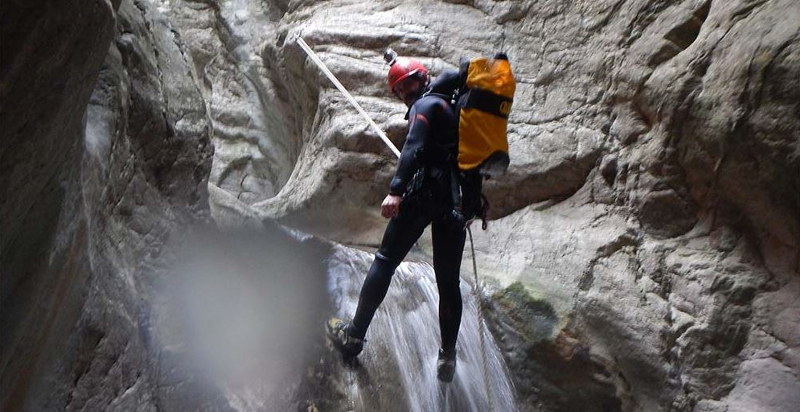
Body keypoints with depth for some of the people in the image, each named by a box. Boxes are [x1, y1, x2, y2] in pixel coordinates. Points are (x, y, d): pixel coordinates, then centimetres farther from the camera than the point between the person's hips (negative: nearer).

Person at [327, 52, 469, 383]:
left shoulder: (426, 105, -1)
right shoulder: (453, 107, 25)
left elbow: (414, 148, -18)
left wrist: (396, 190, -28)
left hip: (424, 193, -7)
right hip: (457, 201, 8)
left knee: (385, 261, -1)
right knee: (449, 281, 10)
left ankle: (354, 335, 0)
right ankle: (448, 355, 12)